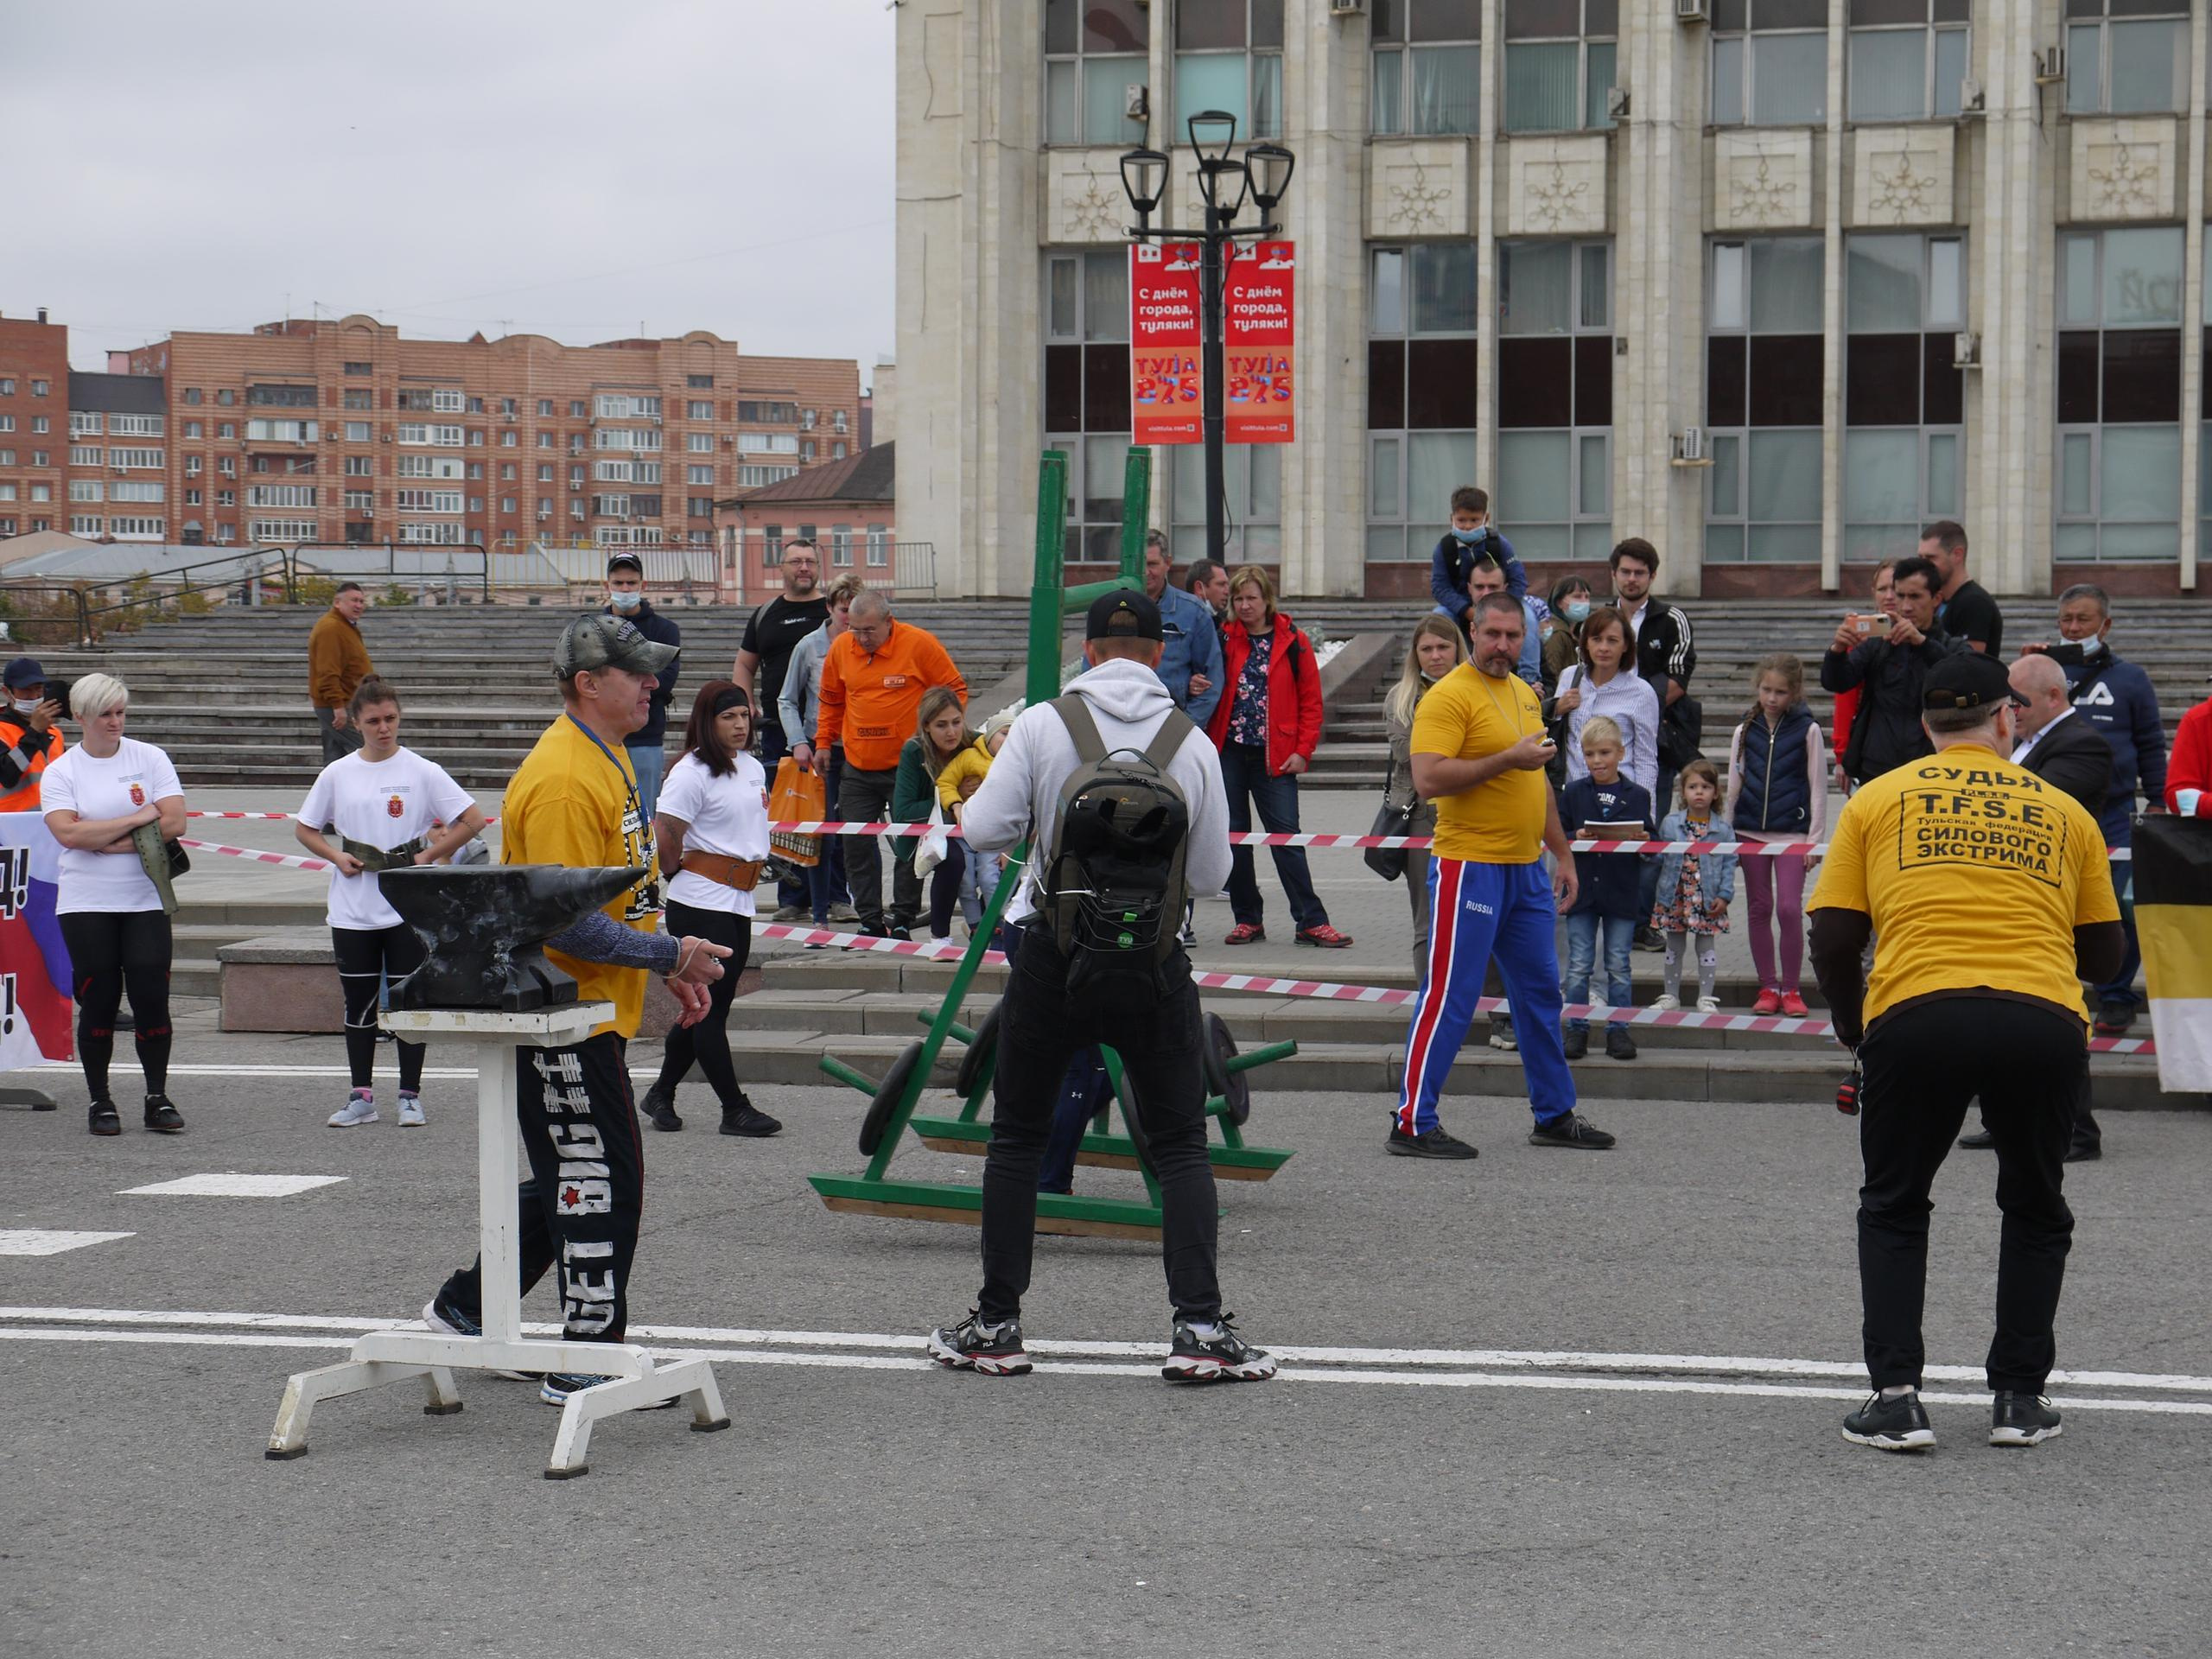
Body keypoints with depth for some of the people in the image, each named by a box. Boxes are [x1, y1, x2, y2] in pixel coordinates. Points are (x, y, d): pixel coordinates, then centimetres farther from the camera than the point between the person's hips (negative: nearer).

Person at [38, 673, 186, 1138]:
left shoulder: (150, 759, 4)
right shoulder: (59, 772, 2)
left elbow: (174, 823, -6)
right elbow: (68, 832, -14)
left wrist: (105, 841, -11)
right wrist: (138, 820, -12)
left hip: (145, 902, 1)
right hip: (86, 905, -1)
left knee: (152, 998, -4)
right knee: (98, 1001, 0)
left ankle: (158, 1099, 6)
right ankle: (100, 1102, 11)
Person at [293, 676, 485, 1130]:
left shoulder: (422, 772, -3)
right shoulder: (337, 774, 5)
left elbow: (473, 821, -4)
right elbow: (304, 829, 14)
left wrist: (428, 856, -9)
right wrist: (336, 856, -3)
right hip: (353, 910, 2)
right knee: (358, 1003, 7)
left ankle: (410, 1095, 12)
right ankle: (361, 1097, 15)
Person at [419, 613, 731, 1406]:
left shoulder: (607, 759, 13)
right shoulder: (562, 780, -21)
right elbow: (567, 923, -26)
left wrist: (669, 968, 16)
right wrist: (670, 954, -20)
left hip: (594, 1012, 11)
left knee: (571, 1183, 18)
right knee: (601, 1185, -5)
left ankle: (466, 1309, 31)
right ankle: (587, 1364, 3)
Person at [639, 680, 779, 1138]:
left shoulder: (753, 768, 13)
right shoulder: (692, 773, -13)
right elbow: (664, 839, -15)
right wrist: (682, 872, 0)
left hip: (740, 902, 8)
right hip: (701, 903, -8)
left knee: (704, 1008, 12)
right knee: (709, 1006, -3)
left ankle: (660, 1095, 25)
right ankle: (735, 1109, -1)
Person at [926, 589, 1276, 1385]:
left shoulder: (1042, 725, -6)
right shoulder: (1192, 743, -3)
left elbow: (985, 828, -7)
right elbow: (1210, 873, 1)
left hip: (1052, 959, 0)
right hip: (1153, 967, 0)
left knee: (1016, 1139, 13)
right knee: (1180, 1146, 7)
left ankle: (997, 1325, 16)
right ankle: (1200, 1327, -3)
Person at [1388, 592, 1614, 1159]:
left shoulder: (1525, 694, 16)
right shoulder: (1449, 696, -12)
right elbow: (1428, 780, -23)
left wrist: (1562, 854, 23)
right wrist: (1508, 758, -23)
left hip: (1528, 872, 8)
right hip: (1469, 869, -8)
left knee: (1541, 993, 13)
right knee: (1450, 996, -6)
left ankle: (1554, 1115, 23)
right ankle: (1413, 1123, 0)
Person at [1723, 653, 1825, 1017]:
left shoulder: (1807, 730, -2)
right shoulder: (1745, 730, 7)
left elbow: (1818, 787, -1)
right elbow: (1734, 785, 12)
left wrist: (1813, 838, -4)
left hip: (1792, 832, -3)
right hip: (1750, 831, 4)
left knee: (1789, 908, -9)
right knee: (1760, 908, 7)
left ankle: (1790, 988, 2)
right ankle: (1768, 987, 16)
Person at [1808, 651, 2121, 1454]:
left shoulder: (1877, 800, 13)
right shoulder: (2063, 811, 16)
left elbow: (1832, 941, 7)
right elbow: (2103, 955, 19)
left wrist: (1854, 1027, 23)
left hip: (1916, 1017, -1)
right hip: (2044, 1024, 1)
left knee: (1892, 1211, 18)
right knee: (2036, 1213, 24)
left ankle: (1895, 1398, 7)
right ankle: (2019, 1397, 18)